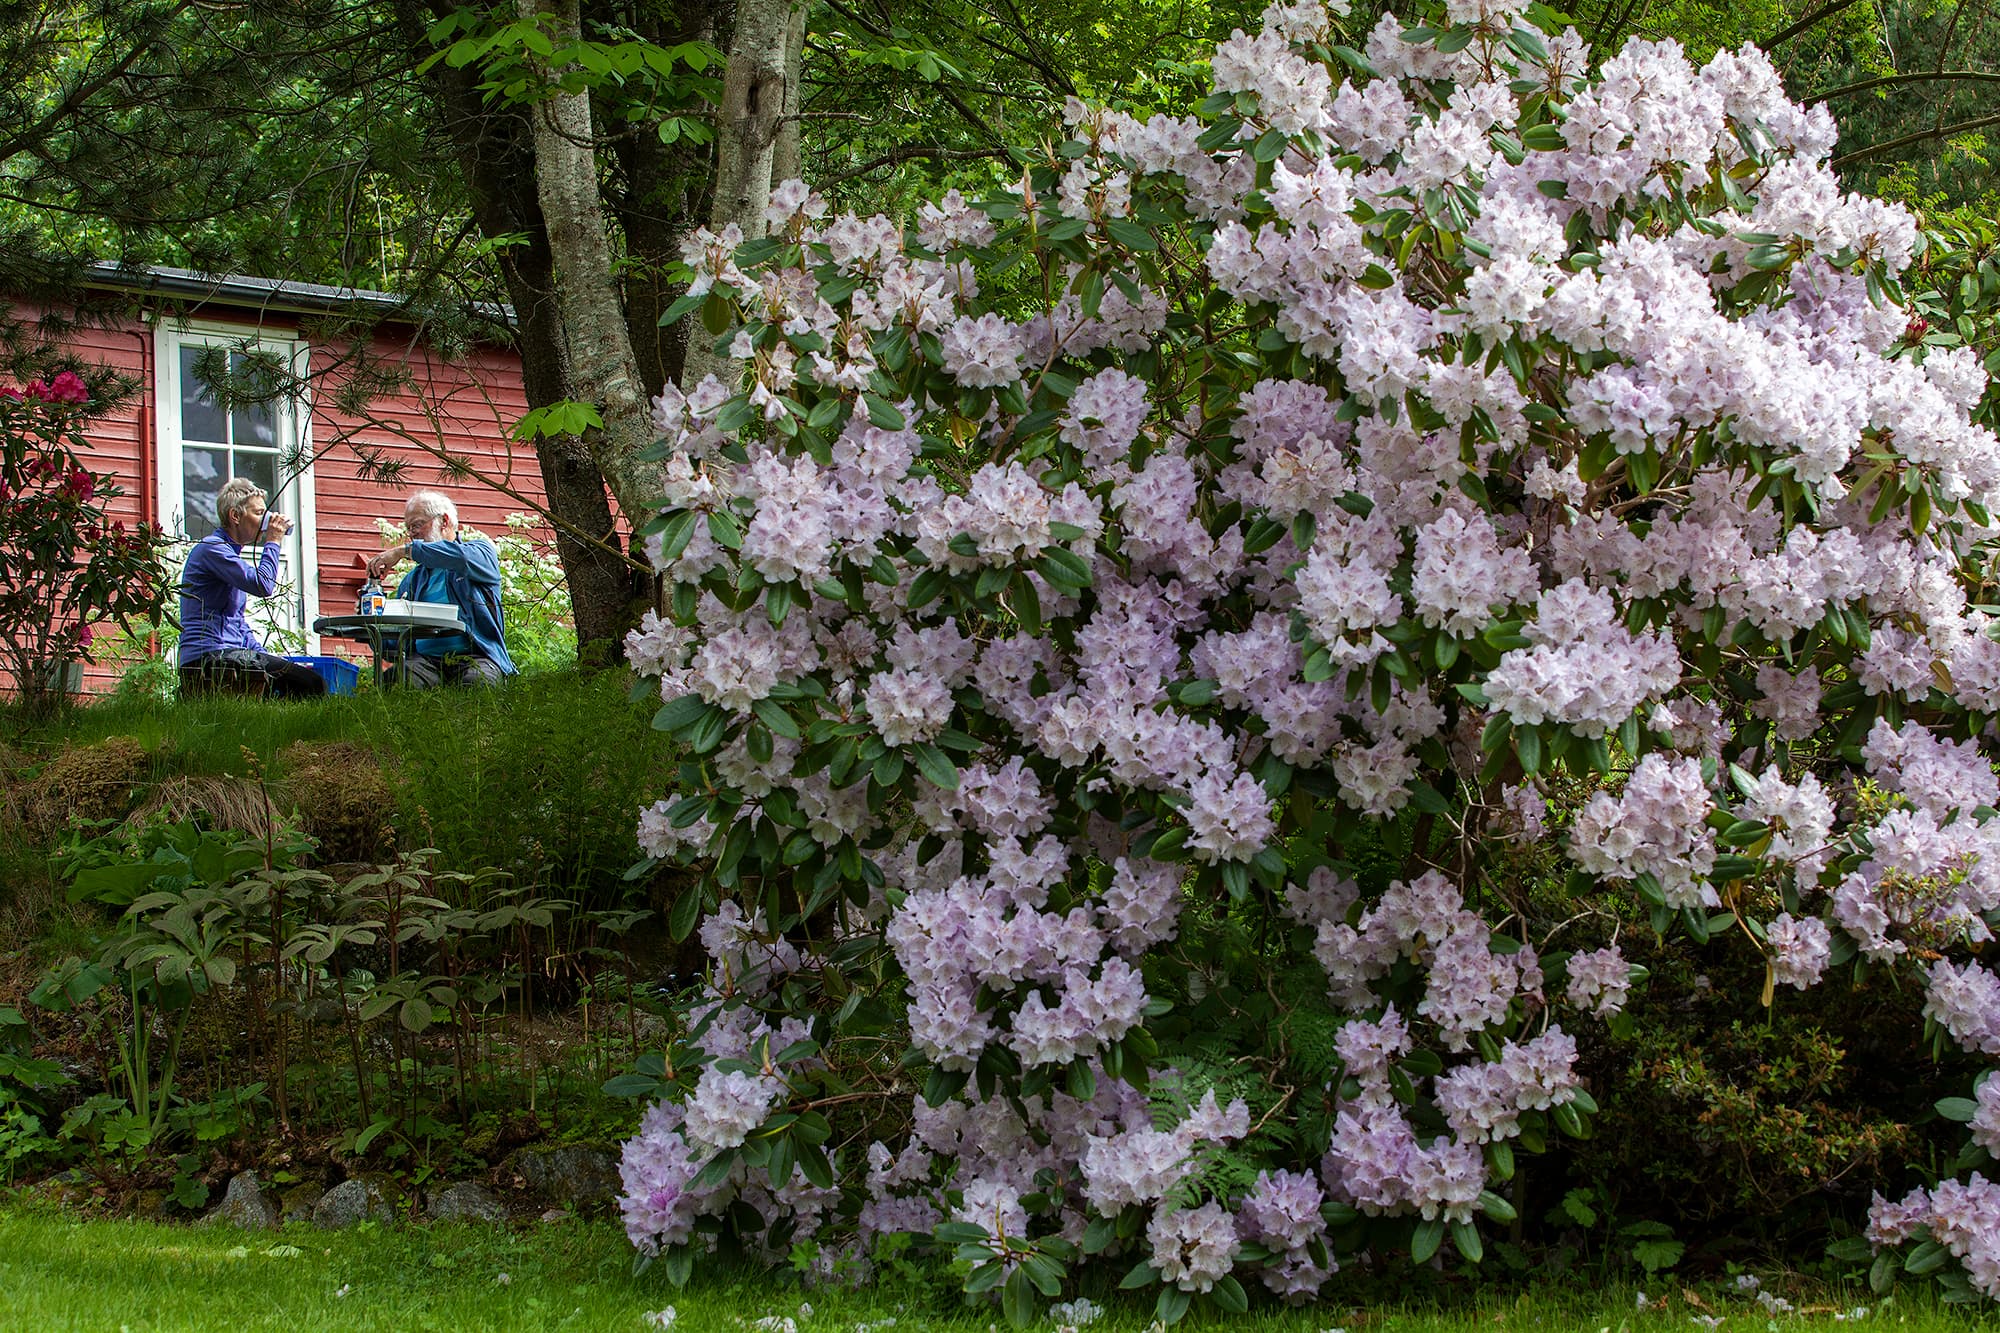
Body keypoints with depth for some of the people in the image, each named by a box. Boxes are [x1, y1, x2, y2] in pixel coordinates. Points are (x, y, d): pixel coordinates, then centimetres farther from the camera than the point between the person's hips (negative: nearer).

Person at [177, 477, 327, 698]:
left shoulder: (230, 552, 26)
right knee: (311, 684, -20)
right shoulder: (212, 549, -7)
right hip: (210, 660, -10)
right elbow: (262, 585, -20)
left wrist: (265, 659, 16)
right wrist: (273, 542, -5)